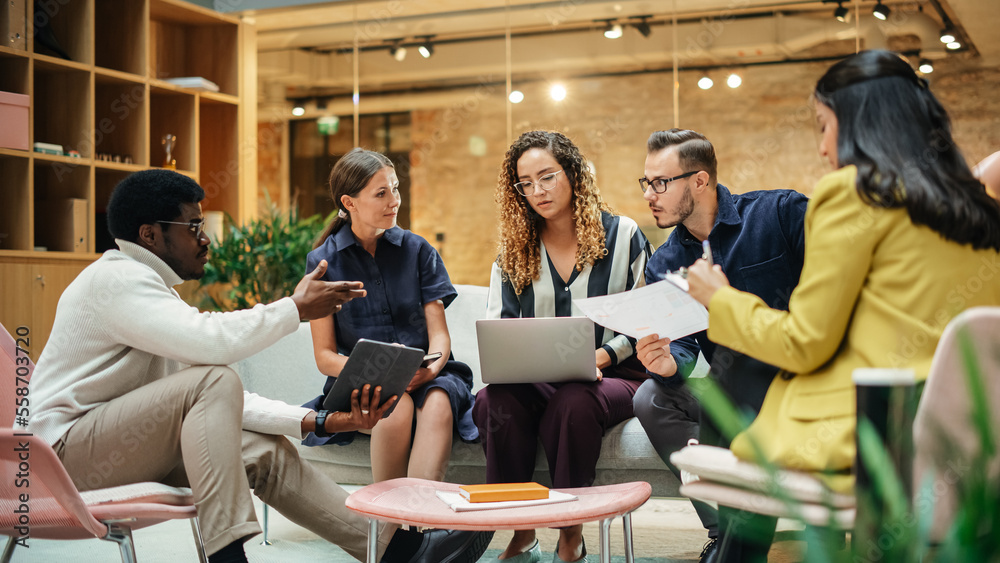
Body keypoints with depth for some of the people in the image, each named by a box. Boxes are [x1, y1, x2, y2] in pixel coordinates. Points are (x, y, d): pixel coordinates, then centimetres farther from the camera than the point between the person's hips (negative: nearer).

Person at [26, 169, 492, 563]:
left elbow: (224, 401, 12)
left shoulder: (148, 285, 17)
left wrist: (318, 421, 2)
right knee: (214, 382, -27)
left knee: (268, 452, -1)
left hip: (126, 441, 10)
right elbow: (212, 341, -32)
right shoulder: (116, 278, -15)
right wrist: (296, 307, -17)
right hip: (68, 444, -10)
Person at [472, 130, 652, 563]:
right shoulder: (514, 251, 14)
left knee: (572, 403, -39)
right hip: (534, 382, 3)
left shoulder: (624, 236, 5)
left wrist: (600, 356, -16)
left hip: (613, 377, -2)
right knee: (493, 401, -33)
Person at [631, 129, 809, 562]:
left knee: (731, 358, -32)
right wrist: (668, 364, -26)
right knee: (652, 399, -18)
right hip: (733, 394, 5)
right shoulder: (664, 266, 6)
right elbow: (682, 347, -1)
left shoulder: (780, 213, -8)